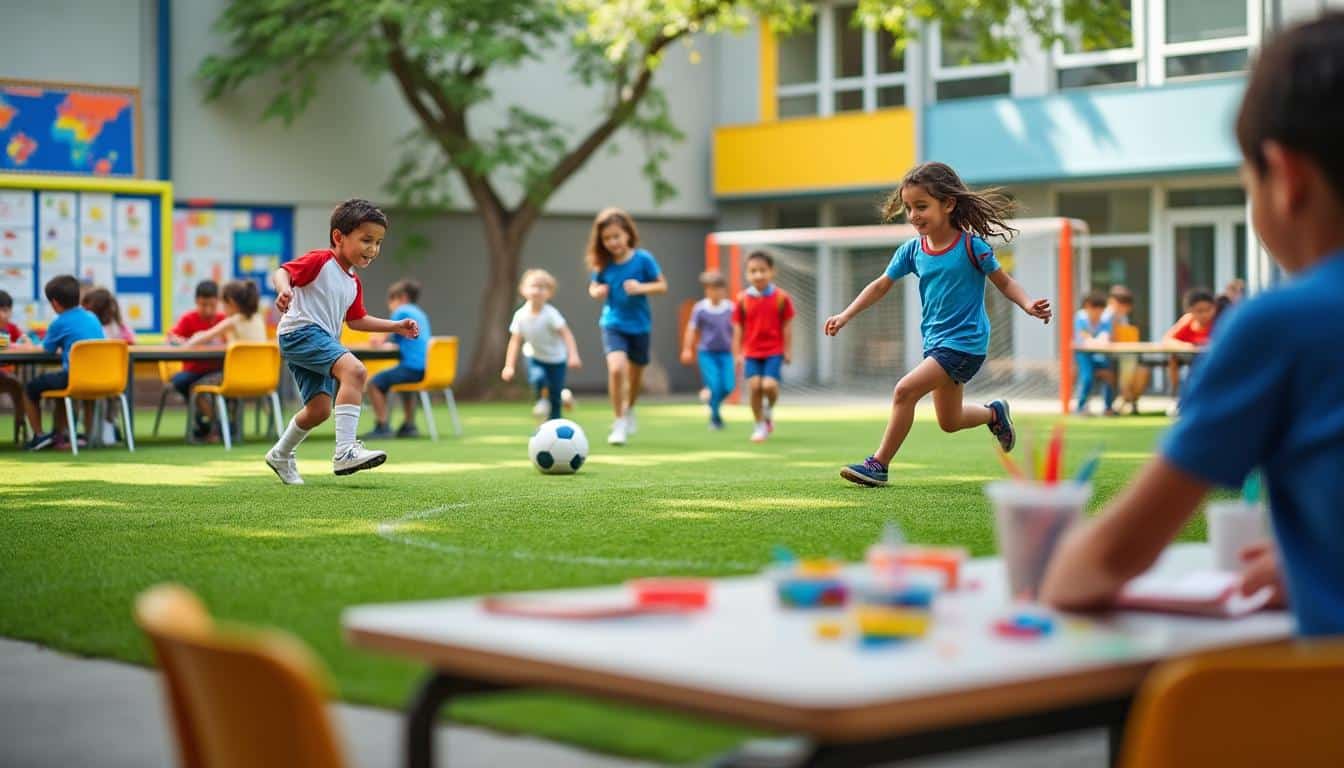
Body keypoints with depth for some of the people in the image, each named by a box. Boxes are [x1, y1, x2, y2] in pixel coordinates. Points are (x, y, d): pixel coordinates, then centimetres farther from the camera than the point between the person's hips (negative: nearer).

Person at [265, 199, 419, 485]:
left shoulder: (353, 282, 21)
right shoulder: (320, 261, -6)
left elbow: (356, 320, 29)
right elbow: (282, 272, -16)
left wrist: (395, 326, 22)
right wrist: (284, 289, -38)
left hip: (321, 341, 10)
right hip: (300, 331, -10)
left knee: (319, 409, 10)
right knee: (354, 370, -28)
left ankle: (281, 455, 35)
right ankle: (345, 451, -34)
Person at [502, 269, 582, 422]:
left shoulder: (550, 314, -24)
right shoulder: (521, 315, -14)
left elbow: (566, 333, -24)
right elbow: (515, 340, -8)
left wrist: (573, 355, -36)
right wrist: (509, 366, -13)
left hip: (556, 358, -2)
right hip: (535, 356, 2)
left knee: (555, 397, 1)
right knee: (537, 378, -28)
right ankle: (542, 399, 5)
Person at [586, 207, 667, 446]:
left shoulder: (643, 259, -11)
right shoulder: (602, 264, -5)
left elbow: (662, 285, -5)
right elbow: (593, 287, 10)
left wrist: (641, 288, -22)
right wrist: (597, 291, -14)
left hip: (639, 325, 0)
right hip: (613, 324, 0)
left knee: (635, 375, 15)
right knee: (616, 368, -23)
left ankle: (629, 410, 47)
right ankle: (619, 422, -9)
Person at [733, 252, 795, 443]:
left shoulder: (781, 297, -4)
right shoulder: (743, 299, -1)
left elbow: (787, 326, 1)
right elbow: (738, 328, 5)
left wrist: (788, 351, 1)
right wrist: (737, 354, 3)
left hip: (774, 351, -2)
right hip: (751, 352, 2)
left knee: (769, 384, -17)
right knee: (754, 386, -7)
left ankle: (769, 410, 17)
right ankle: (760, 426, 10)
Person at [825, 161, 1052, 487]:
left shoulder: (970, 245, -14)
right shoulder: (912, 250, 0)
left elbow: (1004, 282, -4)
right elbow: (881, 285, 8)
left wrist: (1029, 305, -22)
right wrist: (845, 316, 0)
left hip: (965, 341, -7)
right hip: (935, 340, 7)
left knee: (905, 390, -21)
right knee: (949, 421, 16)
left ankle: (879, 464, -13)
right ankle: (994, 413, 46)